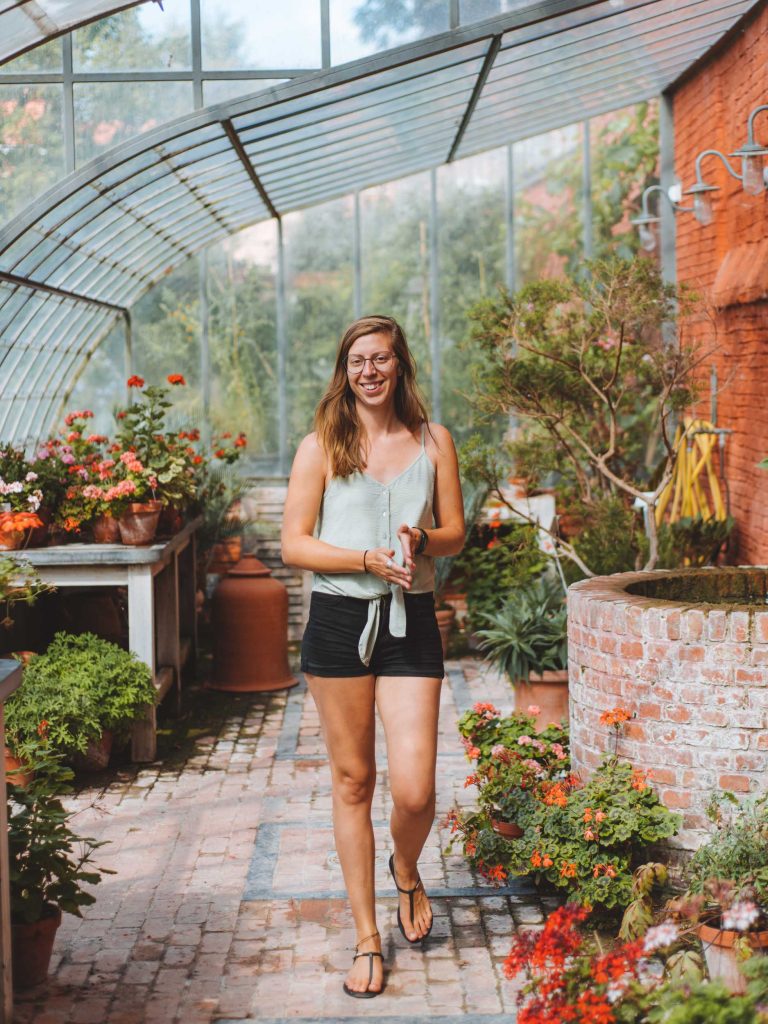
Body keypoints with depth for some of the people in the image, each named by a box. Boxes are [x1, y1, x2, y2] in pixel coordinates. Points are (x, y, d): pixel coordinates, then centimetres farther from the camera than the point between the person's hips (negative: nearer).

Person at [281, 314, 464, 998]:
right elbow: (295, 545, -3)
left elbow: (456, 533, 11)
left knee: (415, 789, -7)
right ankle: (367, 937, 20)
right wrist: (370, 559, -16)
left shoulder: (433, 442, 7)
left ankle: (407, 872, 29)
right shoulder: (321, 447, 2)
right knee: (352, 781, 7)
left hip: (411, 621, 1)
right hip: (340, 619, 0)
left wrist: (420, 540, -12)